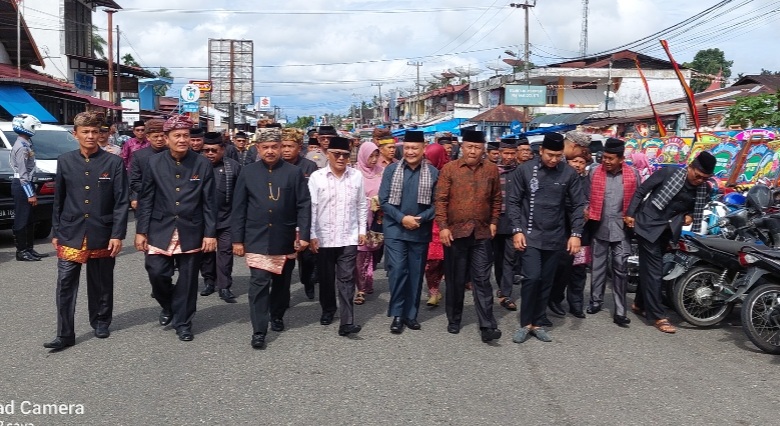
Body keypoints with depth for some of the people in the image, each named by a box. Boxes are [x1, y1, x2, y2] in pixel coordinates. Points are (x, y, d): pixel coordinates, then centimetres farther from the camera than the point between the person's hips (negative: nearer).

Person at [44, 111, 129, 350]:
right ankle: (65, 335, 6)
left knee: (101, 284, 12)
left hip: (102, 235, -1)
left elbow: (121, 202, -5)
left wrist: (117, 234, -10)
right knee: (65, 285, -1)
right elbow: (58, 201, 10)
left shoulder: (114, 162, -3)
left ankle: (101, 324, 30)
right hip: (70, 234, 2)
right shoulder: (65, 161, 5)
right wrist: (56, 233, 8)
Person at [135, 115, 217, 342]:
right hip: (161, 230, 1)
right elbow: (145, 200, 3)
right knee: (157, 272, -4)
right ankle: (168, 305, 28)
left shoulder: (202, 164, -4)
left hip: (191, 231, -1)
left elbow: (209, 202, -2)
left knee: (188, 278, 6)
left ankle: (183, 322, 22)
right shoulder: (154, 163, 0)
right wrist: (141, 231, -1)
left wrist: (210, 233, -6)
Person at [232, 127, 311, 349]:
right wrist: (237, 239, -1)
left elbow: (304, 205, -2)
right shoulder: (248, 173, 1)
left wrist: (303, 235, -10)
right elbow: (239, 208, 3)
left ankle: (277, 316, 37)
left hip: (285, 239, 1)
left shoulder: (294, 172, -1)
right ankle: (259, 331, -2)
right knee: (259, 283, -7)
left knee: (282, 282, 15)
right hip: (257, 238, -1)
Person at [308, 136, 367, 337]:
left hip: (349, 238, 0)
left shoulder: (356, 176, 1)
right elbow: (311, 208, -5)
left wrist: (362, 230, 6)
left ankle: (347, 322, -5)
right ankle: (328, 310, 35)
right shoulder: (317, 177, -5)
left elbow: (361, 206, 8)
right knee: (326, 278, 14)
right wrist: (312, 235, -7)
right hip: (324, 238, 0)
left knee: (346, 279, -4)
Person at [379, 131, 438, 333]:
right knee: (397, 270, -7)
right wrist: (402, 218, -14)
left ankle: (411, 314, 21)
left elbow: (436, 203, -1)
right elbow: (383, 200, -3)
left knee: (416, 273, 8)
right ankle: (397, 314, 7)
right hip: (395, 229, -1)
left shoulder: (433, 173, -1)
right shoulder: (391, 169, -1)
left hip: (421, 231, 1)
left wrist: (420, 218, -15)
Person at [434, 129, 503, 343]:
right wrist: (443, 227, -10)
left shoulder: (491, 169, 4)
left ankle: (487, 326, 3)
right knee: (455, 279, 10)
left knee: (482, 279, 1)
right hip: (455, 232, -1)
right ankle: (454, 320, 25)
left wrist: (494, 222, 5)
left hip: (481, 233, 1)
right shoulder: (449, 169, -3)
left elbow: (496, 199, 12)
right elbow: (441, 200, -4)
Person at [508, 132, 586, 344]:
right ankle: (525, 324, 6)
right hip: (530, 235, -2)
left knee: (546, 281, 8)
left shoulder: (569, 173, -2)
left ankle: (537, 323, 22)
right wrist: (517, 230, -8)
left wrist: (576, 233, -6)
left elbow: (577, 206, 2)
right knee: (531, 278, -11)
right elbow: (513, 201, -2)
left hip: (555, 237, 2)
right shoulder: (524, 170, -5)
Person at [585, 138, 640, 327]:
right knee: (598, 266, 12)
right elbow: (588, 196, 4)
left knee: (620, 268, -2)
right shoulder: (595, 173, -2)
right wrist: (587, 212, -10)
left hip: (621, 227, -1)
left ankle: (620, 311, 1)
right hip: (599, 226, 1)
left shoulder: (633, 174, -2)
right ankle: (596, 301, 27)